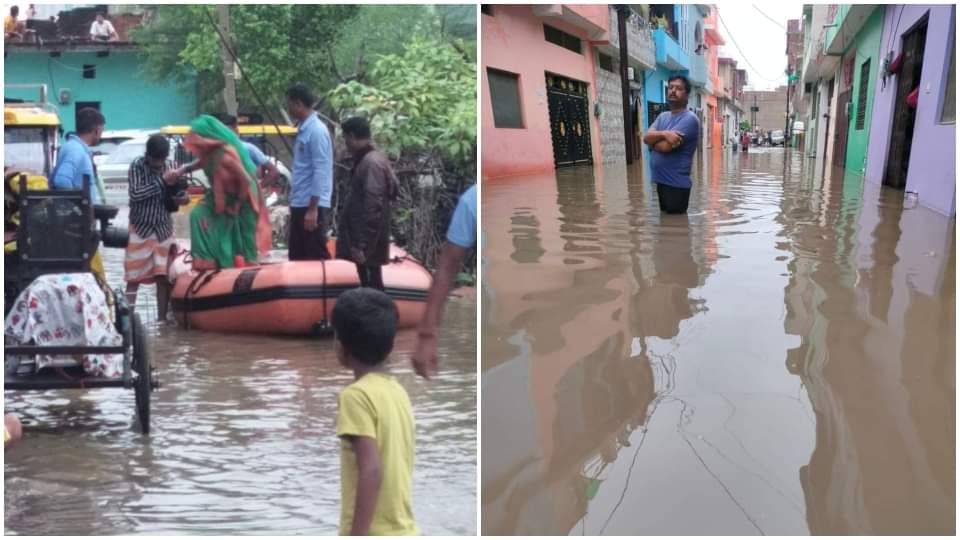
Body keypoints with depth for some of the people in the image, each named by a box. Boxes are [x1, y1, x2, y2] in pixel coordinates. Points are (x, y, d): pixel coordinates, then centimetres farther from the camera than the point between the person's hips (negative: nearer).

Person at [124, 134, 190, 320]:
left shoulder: (170, 165, 0)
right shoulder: (137, 166, -10)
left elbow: (174, 193, 11)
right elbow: (135, 194, -22)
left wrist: (182, 197, -12)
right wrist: (161, 181, -26)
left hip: (164, 229, 4)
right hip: (140, 229, -3)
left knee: (164, 277, 4)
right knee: (134, 278, -4)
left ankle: (162, 318, 13)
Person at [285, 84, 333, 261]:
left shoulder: (316, 130, -14)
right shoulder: (303, 129, 14)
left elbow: (321, 172, -19)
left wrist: (313, 209, -21)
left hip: (312, 206, -9)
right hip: (300, 205, 9)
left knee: (317, 258, -3)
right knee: (297, 258, 13)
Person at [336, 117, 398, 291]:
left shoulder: (371, 163, -17)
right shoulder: (368, 160, 13)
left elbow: (373, 208, -23)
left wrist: (361, 244, -23)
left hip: (366, 241, -10)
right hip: (364, 238, 10)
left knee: (371, 287, -6)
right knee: (370, 285, 13)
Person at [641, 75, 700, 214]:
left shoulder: (689, 119, -13)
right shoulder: (662, 116, 13)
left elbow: (666, 146, -21)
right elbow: (646, 136, -2)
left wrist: (653, 141, 2)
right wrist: (664, 134, -22)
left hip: (676, 183, -8)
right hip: (661, 181, 8)